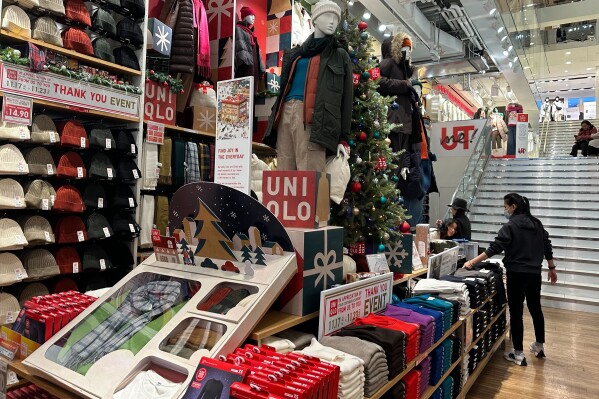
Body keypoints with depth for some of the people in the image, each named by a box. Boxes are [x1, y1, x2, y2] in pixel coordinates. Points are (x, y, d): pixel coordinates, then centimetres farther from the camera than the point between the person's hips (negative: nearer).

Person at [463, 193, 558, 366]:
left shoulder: (510, 226, -13)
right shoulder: (537, 223, 7)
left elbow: (494, 248, -20)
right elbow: (547, 246, 13)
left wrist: (472, 262, -20)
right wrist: (552, 268, 23)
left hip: (517, 274, -7)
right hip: (535, 273, 7)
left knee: (516, 313, 1)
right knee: (535, 308, 21)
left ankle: (518, 355, 8)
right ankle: (539, 346, 37)